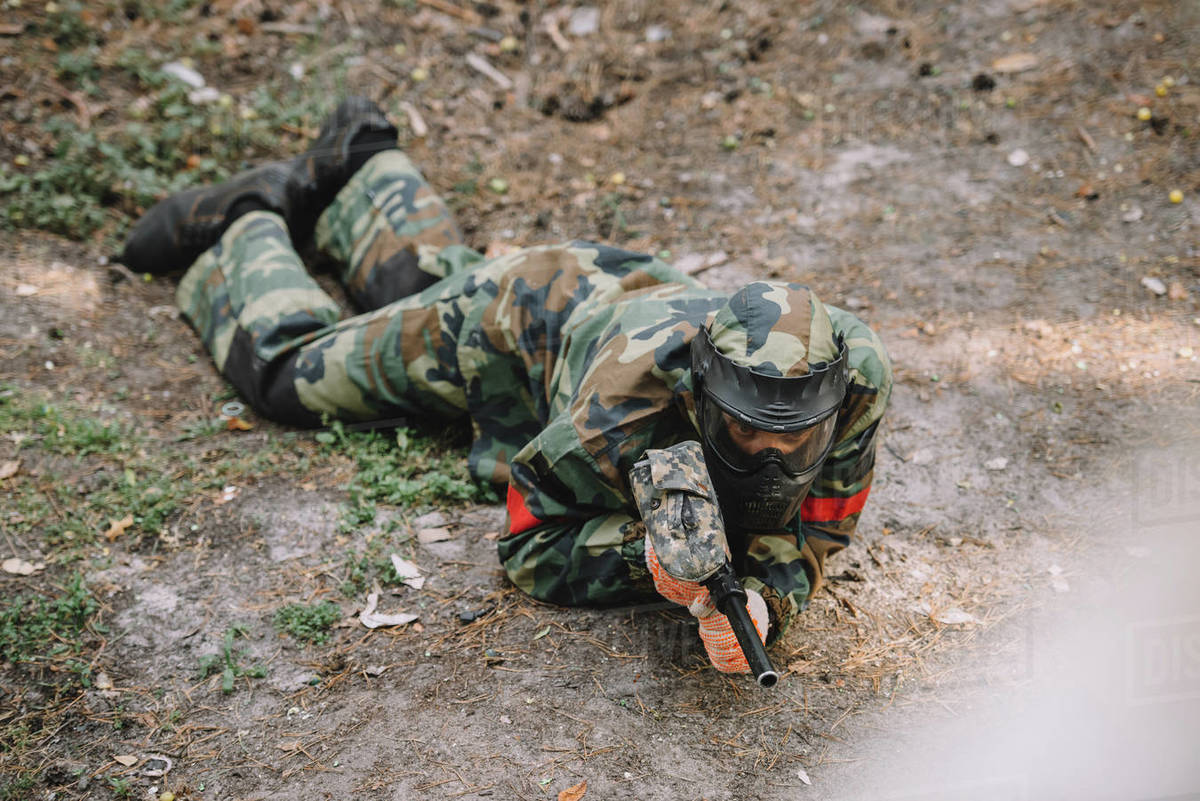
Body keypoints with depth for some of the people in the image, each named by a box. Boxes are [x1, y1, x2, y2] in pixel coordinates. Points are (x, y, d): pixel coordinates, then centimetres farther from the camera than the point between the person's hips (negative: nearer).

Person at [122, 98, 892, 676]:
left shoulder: (852, 369, -38)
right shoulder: (626, 399, -48)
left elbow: (815, 526, -24)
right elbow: (531, 546, -32)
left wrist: (765, 598, -46)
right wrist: (652, 558, -51)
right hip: (518, 310, -4)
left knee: (422, 280, 34)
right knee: (290, 365, 12)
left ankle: (360, 166, 58)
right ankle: (247, 230, 38)